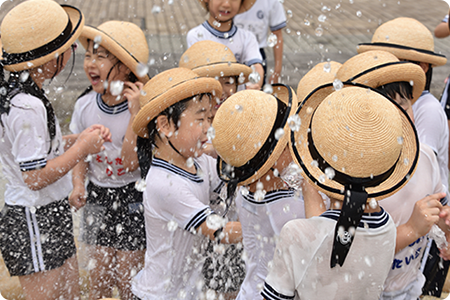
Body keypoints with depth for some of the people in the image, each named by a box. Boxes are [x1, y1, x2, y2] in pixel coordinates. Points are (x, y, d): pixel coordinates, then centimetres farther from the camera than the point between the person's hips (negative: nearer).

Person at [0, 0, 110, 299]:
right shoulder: (26, 106, -26)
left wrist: (77, 139, 2)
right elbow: (35, 177, -24)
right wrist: (83, 148, -16)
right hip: (34, 223, -9)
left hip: (51, 217, 9)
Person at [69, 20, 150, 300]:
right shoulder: (85, 106, -7)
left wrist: (135, 113, -31)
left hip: (133, 198, -4)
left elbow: (131, 162, -27)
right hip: (97, 196, 4)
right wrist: (78, 183, -10)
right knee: (99, 272, 14)